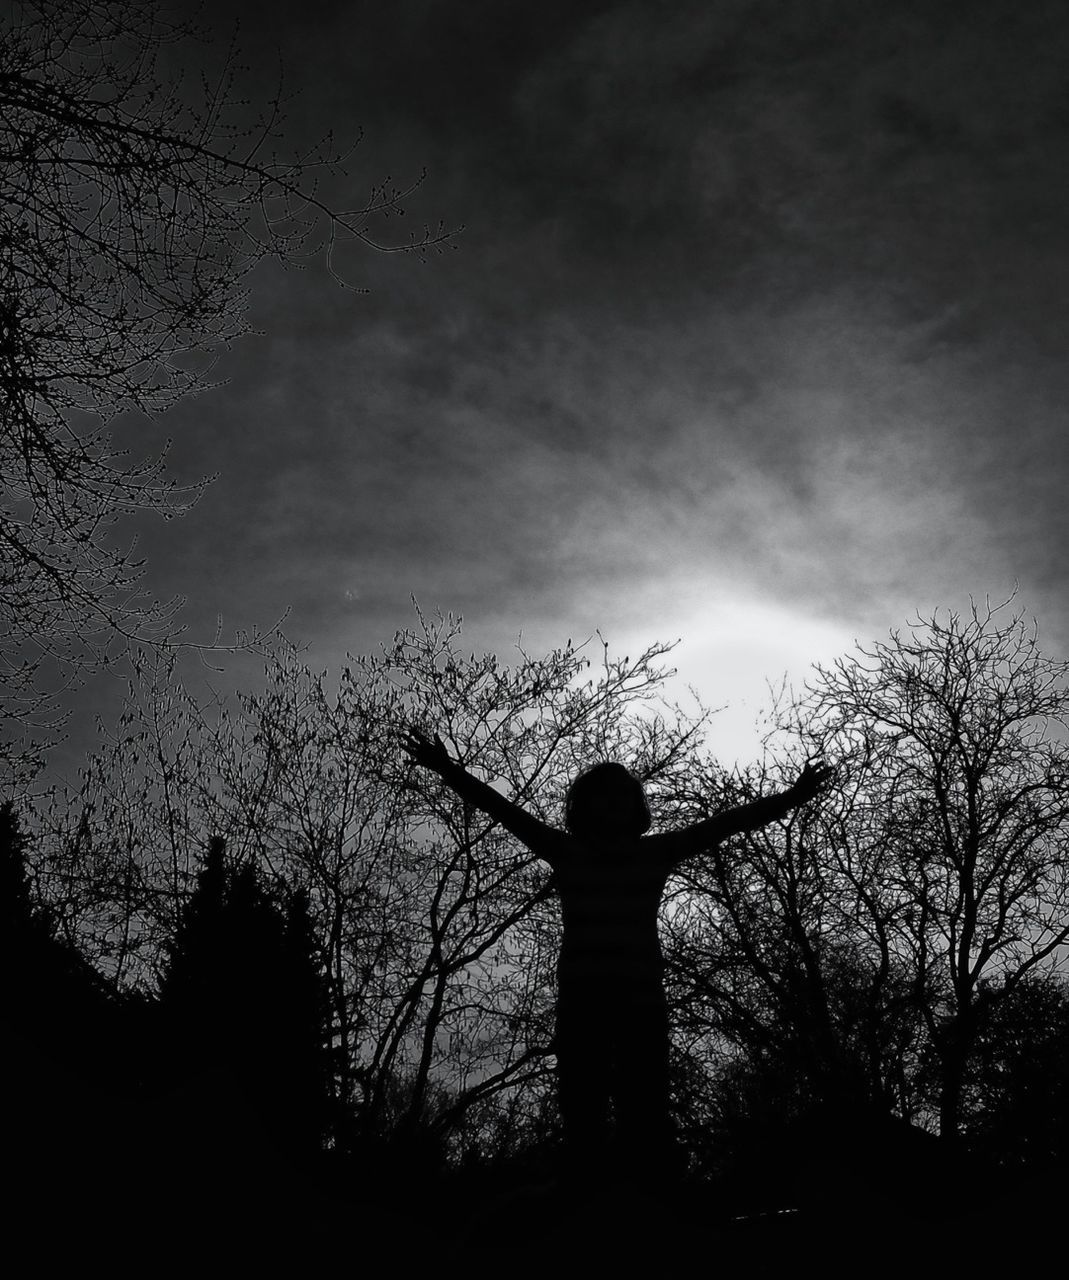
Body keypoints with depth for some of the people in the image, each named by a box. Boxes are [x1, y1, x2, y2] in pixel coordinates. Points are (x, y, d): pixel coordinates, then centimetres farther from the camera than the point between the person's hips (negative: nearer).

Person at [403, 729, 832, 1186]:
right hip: (580, 998, 0)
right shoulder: (567, 851, 11)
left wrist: (789, 798, 4)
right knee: (583, 1116, -4)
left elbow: (726, 821, 10)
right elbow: (502, 810, 5)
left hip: (640, 998, 0)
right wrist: (450, 771, -4)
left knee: (645, 1114, -6)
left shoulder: (656, 852, 13)